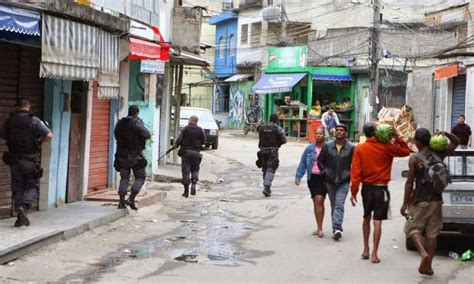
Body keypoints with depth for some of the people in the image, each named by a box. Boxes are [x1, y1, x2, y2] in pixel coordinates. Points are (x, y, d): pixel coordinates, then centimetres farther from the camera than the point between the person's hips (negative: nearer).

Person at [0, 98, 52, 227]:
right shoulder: (34, 120, -8)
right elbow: (49, 136, -11)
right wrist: (38, 141, 7)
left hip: (14, 159, 3)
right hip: (30, 160, -3)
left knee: (17, 187, 10)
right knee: (33, 186, 7)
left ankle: (20, 217, 8)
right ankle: (24, 206, -19)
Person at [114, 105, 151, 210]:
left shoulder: (119, 123, 5)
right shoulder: (137, 123, -13)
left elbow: (116, 135, 14)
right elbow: (147, 135, -16)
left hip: (122, 155, 5)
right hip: (135, 155, -5)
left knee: (124, 178, 11)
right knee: (140, 177, 7)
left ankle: (121, 201, 5)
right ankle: (131, 199, -6)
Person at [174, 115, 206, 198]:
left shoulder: (185, 129, -4)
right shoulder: (200, 130, 1)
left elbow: (179, 139, -9)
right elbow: (204, 141, 2)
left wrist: (176, 145, 10)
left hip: (186, 152, -2)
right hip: (196, 153, 2)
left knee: (186, 171, 3)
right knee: (195, 169, 17)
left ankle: (186, 191, 2)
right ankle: (193, 184, -7)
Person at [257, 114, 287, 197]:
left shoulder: (262, 128, 7)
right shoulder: (278, 129, -5)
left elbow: (260, 140, 9)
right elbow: (284, 140, -3)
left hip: (263, 150, 4)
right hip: (273, 151, -4)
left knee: (265, 169, 15)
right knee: (271, 169, -6)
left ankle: (266, 187, 21)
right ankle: (266, 186, -21)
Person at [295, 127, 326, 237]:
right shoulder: (309, 149, 7)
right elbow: (303, 163, 10)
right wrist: (298, 177, 4)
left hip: (324, 178, -4)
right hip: (312, 178, 4)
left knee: (319, 200, -13)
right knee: (316, 202, 11)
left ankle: (319, 228, -9)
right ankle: (319, 228, 21)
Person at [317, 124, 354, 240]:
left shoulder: (351, 148, -2)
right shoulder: (327, 146, 4)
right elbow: (320, 161, 12)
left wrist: (350, 174, -4)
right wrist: (324, 171, 2)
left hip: (344, 182, -3)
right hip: (330, 181, 3)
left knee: (339, 205, -16)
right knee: (333, 206, 10)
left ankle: (337, 228, -24)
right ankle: (337, 230, 18)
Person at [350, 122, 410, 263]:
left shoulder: (359, 149, -5)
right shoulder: (386, 148, -8)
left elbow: (355, 171, -7)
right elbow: (405, 151, 4)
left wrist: (354, 192, -4)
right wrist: (398, 138, 4)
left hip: (366, 188, 2)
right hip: (381, 188, -2)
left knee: (366, 218, 20)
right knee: (377, 221, -1)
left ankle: (366, 250, 23)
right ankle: (374, 254, -2)